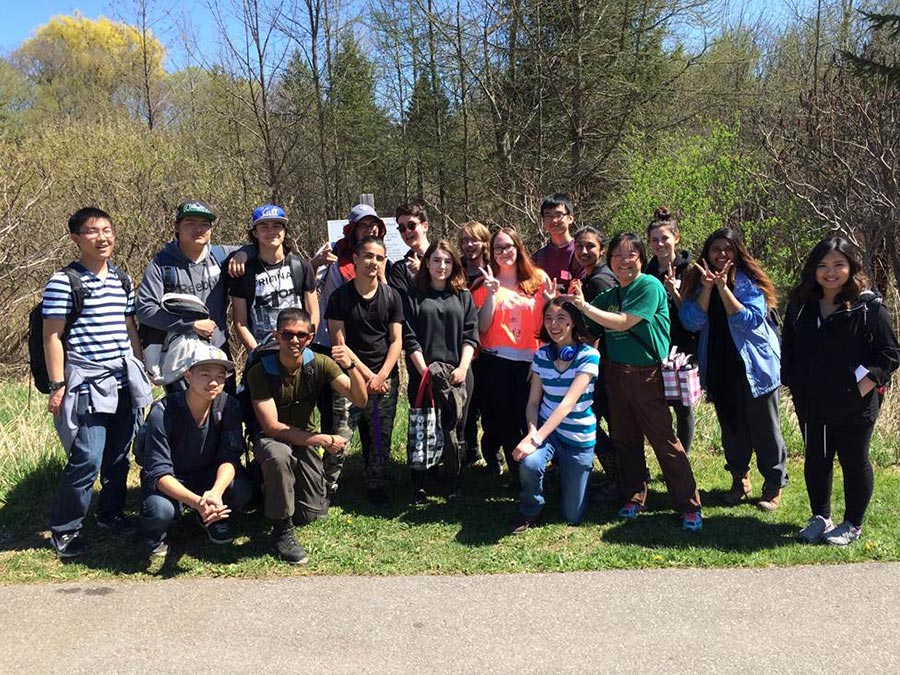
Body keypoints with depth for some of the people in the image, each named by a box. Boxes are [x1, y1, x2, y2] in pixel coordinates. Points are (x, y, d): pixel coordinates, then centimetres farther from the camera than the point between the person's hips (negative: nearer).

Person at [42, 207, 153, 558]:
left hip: (125, 382, 6)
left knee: (119, 455, 13)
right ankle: (63, 528, 9)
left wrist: (141, 371, 16)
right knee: (87, 460, -8)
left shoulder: (122, 280, 11)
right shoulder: (63, 281, -7)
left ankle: (111, 512, 31)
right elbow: (52, 336, -8)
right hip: (87, 383, -6)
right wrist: (57, 386, -10)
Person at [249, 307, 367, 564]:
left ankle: (275, 488, 30)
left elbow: (360, 400, -17)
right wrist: (323, 440, -28)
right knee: (279, 455, -39)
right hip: (271, 440, -3)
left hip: (306, 441, 3)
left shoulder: (319, 364, -12)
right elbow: (272, 427, -24)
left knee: (312, 514, -4)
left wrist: (351, 367, -36)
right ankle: (282, 529, -18)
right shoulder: (261, 371, -20)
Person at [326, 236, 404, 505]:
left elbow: (396, 341, 3)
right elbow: (339, 343, -4)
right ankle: (327, 488, 8)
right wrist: (367, 375, -9)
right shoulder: (340, 296, -1)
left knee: (381, 440, 7)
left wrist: (381, 376, -9)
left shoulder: (391, 297, 5)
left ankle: (375, 487, 24)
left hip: (386, 381, 2)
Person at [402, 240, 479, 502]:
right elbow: (409, 338, -2)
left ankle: (454, 487, 14)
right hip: (424, 373, -1)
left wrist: (463, 368, -10)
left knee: (455, 430, 5)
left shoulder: (463, 296, 11)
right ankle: (419, 487, 12)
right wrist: (425, 371, -11)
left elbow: (471, 334, 4)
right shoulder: (413, 296, 4)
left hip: (458, 374, 2)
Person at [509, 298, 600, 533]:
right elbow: (533, 402, -1)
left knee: (572, 517, 4)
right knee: (529, 463, -34)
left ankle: (565, 474, 37)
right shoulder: (542, 355, -3)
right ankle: (530, 510, -1)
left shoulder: (589, 355, -17)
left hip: (579, 438, -2)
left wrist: (536, 439, -34)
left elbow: (568, 403, -26)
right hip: (546, 428, 2)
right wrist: (532, 432, -23)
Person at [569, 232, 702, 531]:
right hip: (616, 372, 7)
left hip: (646, 374, -7)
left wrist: (584, 305, -20)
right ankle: (634, 498, 28)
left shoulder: (649, 286, -11)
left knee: (664, 440, -4)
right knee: (625, 439, 14)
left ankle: (690, 507, 6)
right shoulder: (610, 294, 10)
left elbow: (623, 323, -19)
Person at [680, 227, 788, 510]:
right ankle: (739, 479, 30)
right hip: (718, 367, 4)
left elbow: (751, 320, -20)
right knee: (731, 426, 15)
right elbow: (691, 321, -9)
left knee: (764, 427, 5)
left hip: (753, 366, -4)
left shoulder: (749, 282, -8)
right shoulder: (697, 282, 2)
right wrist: (708, 288, -20)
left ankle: (774, 484, 18)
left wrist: (723, 287, -25)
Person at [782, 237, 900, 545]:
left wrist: (862, 388, -16)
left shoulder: (869, 306, -11)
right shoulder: (801, 306, 2)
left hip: (854, 407, -4)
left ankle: (852, 524, 28)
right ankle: (820, 517, 33)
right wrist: (794, 384, 4)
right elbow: (788, 349, 11)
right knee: (815, 460, 15)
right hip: (811, 405, 4)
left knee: (855, 462, 11)